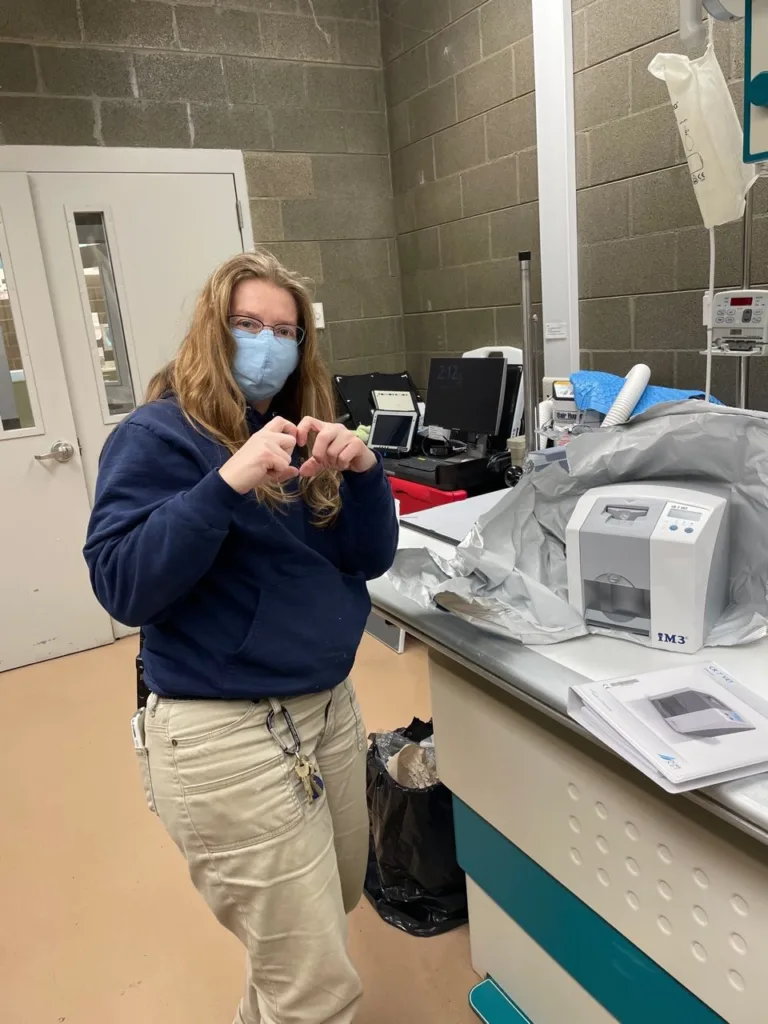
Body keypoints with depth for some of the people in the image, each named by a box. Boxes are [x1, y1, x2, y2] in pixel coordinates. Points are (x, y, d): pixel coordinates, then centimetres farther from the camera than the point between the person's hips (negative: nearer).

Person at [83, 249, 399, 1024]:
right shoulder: (159, 435, -9)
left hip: (330, 705, 8)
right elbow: (123, 586, -19)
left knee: (337, 903, 27)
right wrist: (228, 483, -30)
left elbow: (369, 558, 4)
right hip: (228, 733, -7)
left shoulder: (299, 432, 9)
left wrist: (361, 471, -15)